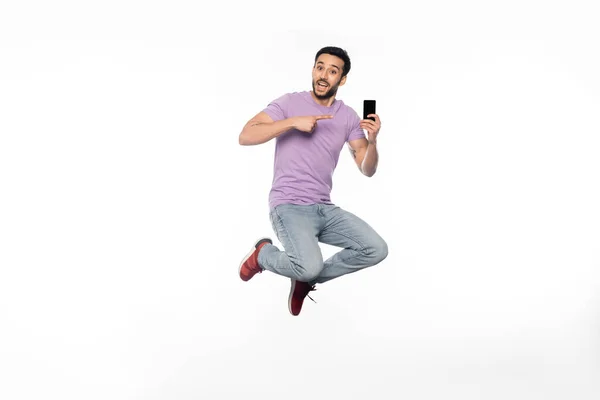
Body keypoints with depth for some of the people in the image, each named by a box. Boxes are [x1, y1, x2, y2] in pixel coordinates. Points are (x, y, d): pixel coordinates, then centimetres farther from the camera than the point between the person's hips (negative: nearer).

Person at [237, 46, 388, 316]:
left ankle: (305, 279, 9)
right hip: (289, 207, -5)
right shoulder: (290, 102, -3)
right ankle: (263, 254, 5)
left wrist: (372, 141, -15)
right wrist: (293, 122, -20)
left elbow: (367, 170, 6)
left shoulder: (348, 117, 8)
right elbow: (245, 136, -13)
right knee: (310, 266, -30)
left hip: (324, 209, 5)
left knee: (376, 250, -11)